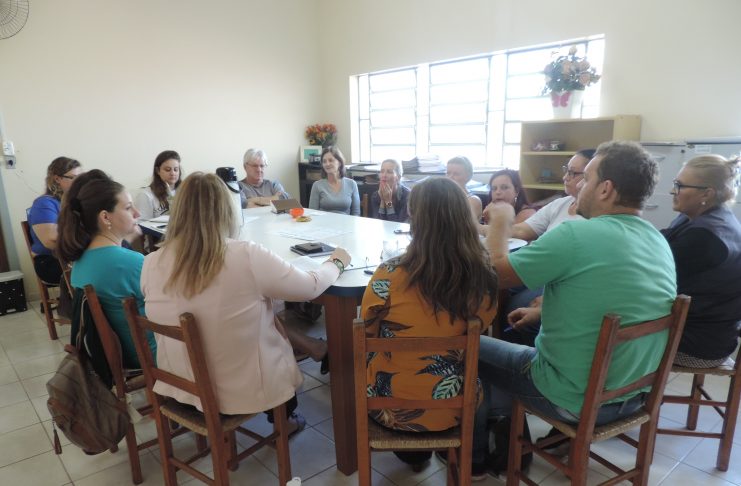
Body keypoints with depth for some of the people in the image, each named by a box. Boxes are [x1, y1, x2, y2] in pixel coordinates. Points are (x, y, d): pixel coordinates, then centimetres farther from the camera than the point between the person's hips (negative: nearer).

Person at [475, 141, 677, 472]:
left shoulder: (576, 235, -24)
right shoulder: (660, 243, 1)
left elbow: (495, 273, -15)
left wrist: (500, 223, 1)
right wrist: (542, 310, 16)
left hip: (574, 400, -7)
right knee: (517, 338, 26)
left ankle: (475, 452, 32)